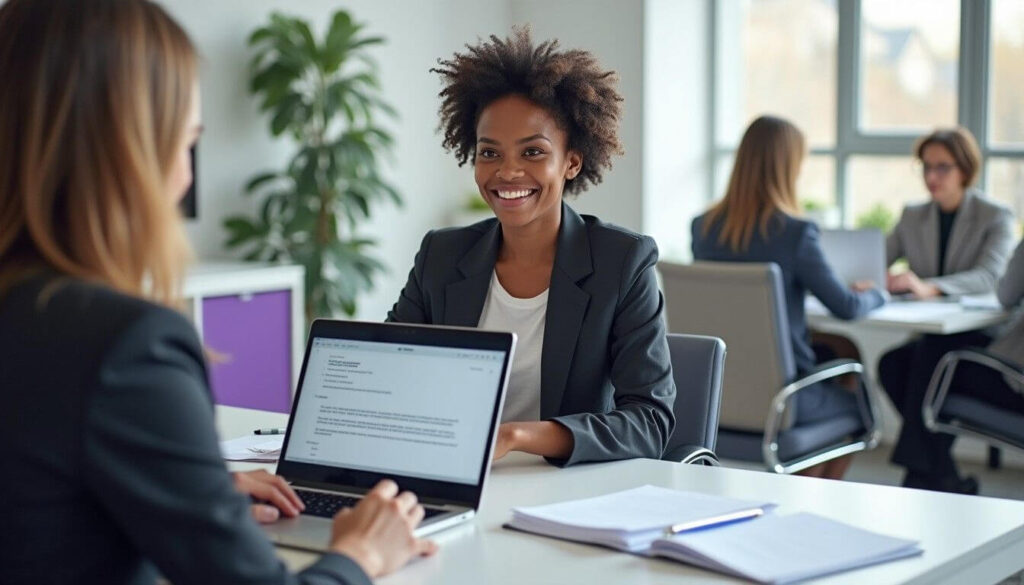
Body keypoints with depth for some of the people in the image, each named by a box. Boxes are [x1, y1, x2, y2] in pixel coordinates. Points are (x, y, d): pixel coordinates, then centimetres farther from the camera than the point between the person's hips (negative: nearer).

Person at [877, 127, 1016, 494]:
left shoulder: (996, 219, -1)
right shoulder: (913, 218, 14)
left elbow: (989, 276, -19)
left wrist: (929, 288, -37)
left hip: (980, 339, -4)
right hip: (930, 340, 4)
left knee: (929, 356, -35)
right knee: (891, 363, -29)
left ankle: (917, 474, -31)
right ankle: (943, 479, -20)